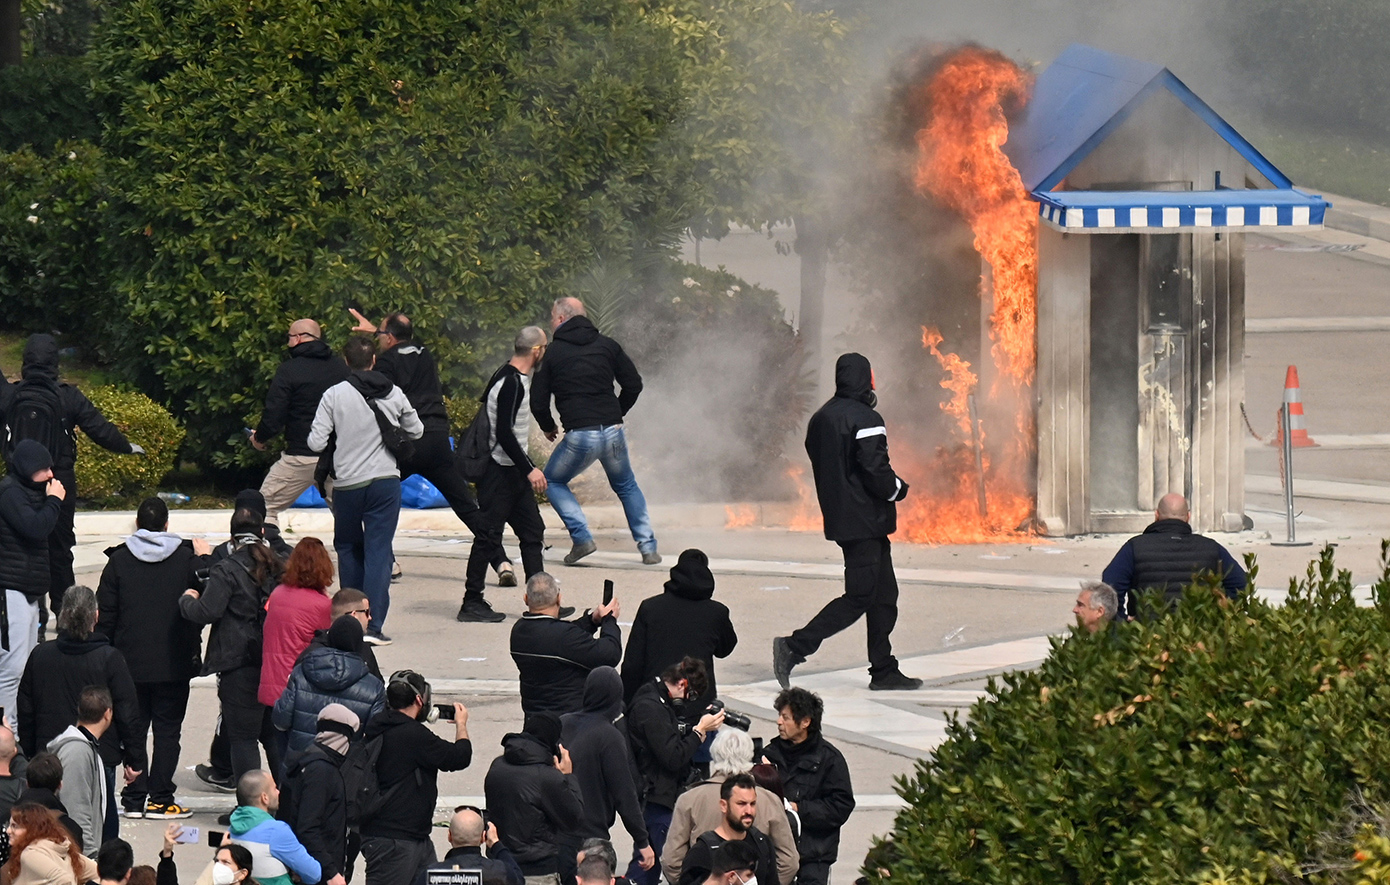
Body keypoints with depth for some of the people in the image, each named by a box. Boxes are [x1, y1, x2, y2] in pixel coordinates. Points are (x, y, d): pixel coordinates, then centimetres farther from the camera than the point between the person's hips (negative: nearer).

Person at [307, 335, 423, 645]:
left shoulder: (334, 395, -6)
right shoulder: (393, 394, 1)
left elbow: (316, 443, -8)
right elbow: (416, 431, 15)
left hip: (347, 484, 0)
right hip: (386, 482, 0)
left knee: (348, 547, 18)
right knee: (379, 551, -1)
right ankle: (373, 625, -10)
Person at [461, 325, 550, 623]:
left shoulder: (516, 379, 12)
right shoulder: (512, 384, -20)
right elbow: (504, 434, -25)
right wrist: (529, 469, -24)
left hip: (512, 472, 11)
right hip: (498, 472, -11)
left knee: (532, 532, 10)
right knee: (488, 536, -5)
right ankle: (471, 603, 0)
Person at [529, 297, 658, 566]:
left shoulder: (552, 354, 3)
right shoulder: (607, 345, 10)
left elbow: (538, 402, 4)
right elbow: (633, 384, 10)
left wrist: (548, 428, 23)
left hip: (579, 437, -3)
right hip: (613, 432, 3)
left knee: (553, 482, 19)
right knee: (626, 486, 24)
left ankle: (582, 537, 1)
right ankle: (648, 547, 15)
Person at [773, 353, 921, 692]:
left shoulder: (820, 419, 11)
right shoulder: (865, 419, -16)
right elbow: (876, 471, -22)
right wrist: (898, 489, -2)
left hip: (840, 519, 9)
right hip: (865, 521, -9)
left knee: (884, 594, 13)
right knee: (860, 596, -6)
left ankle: (884, 671, 14)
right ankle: (796, 647, -12)